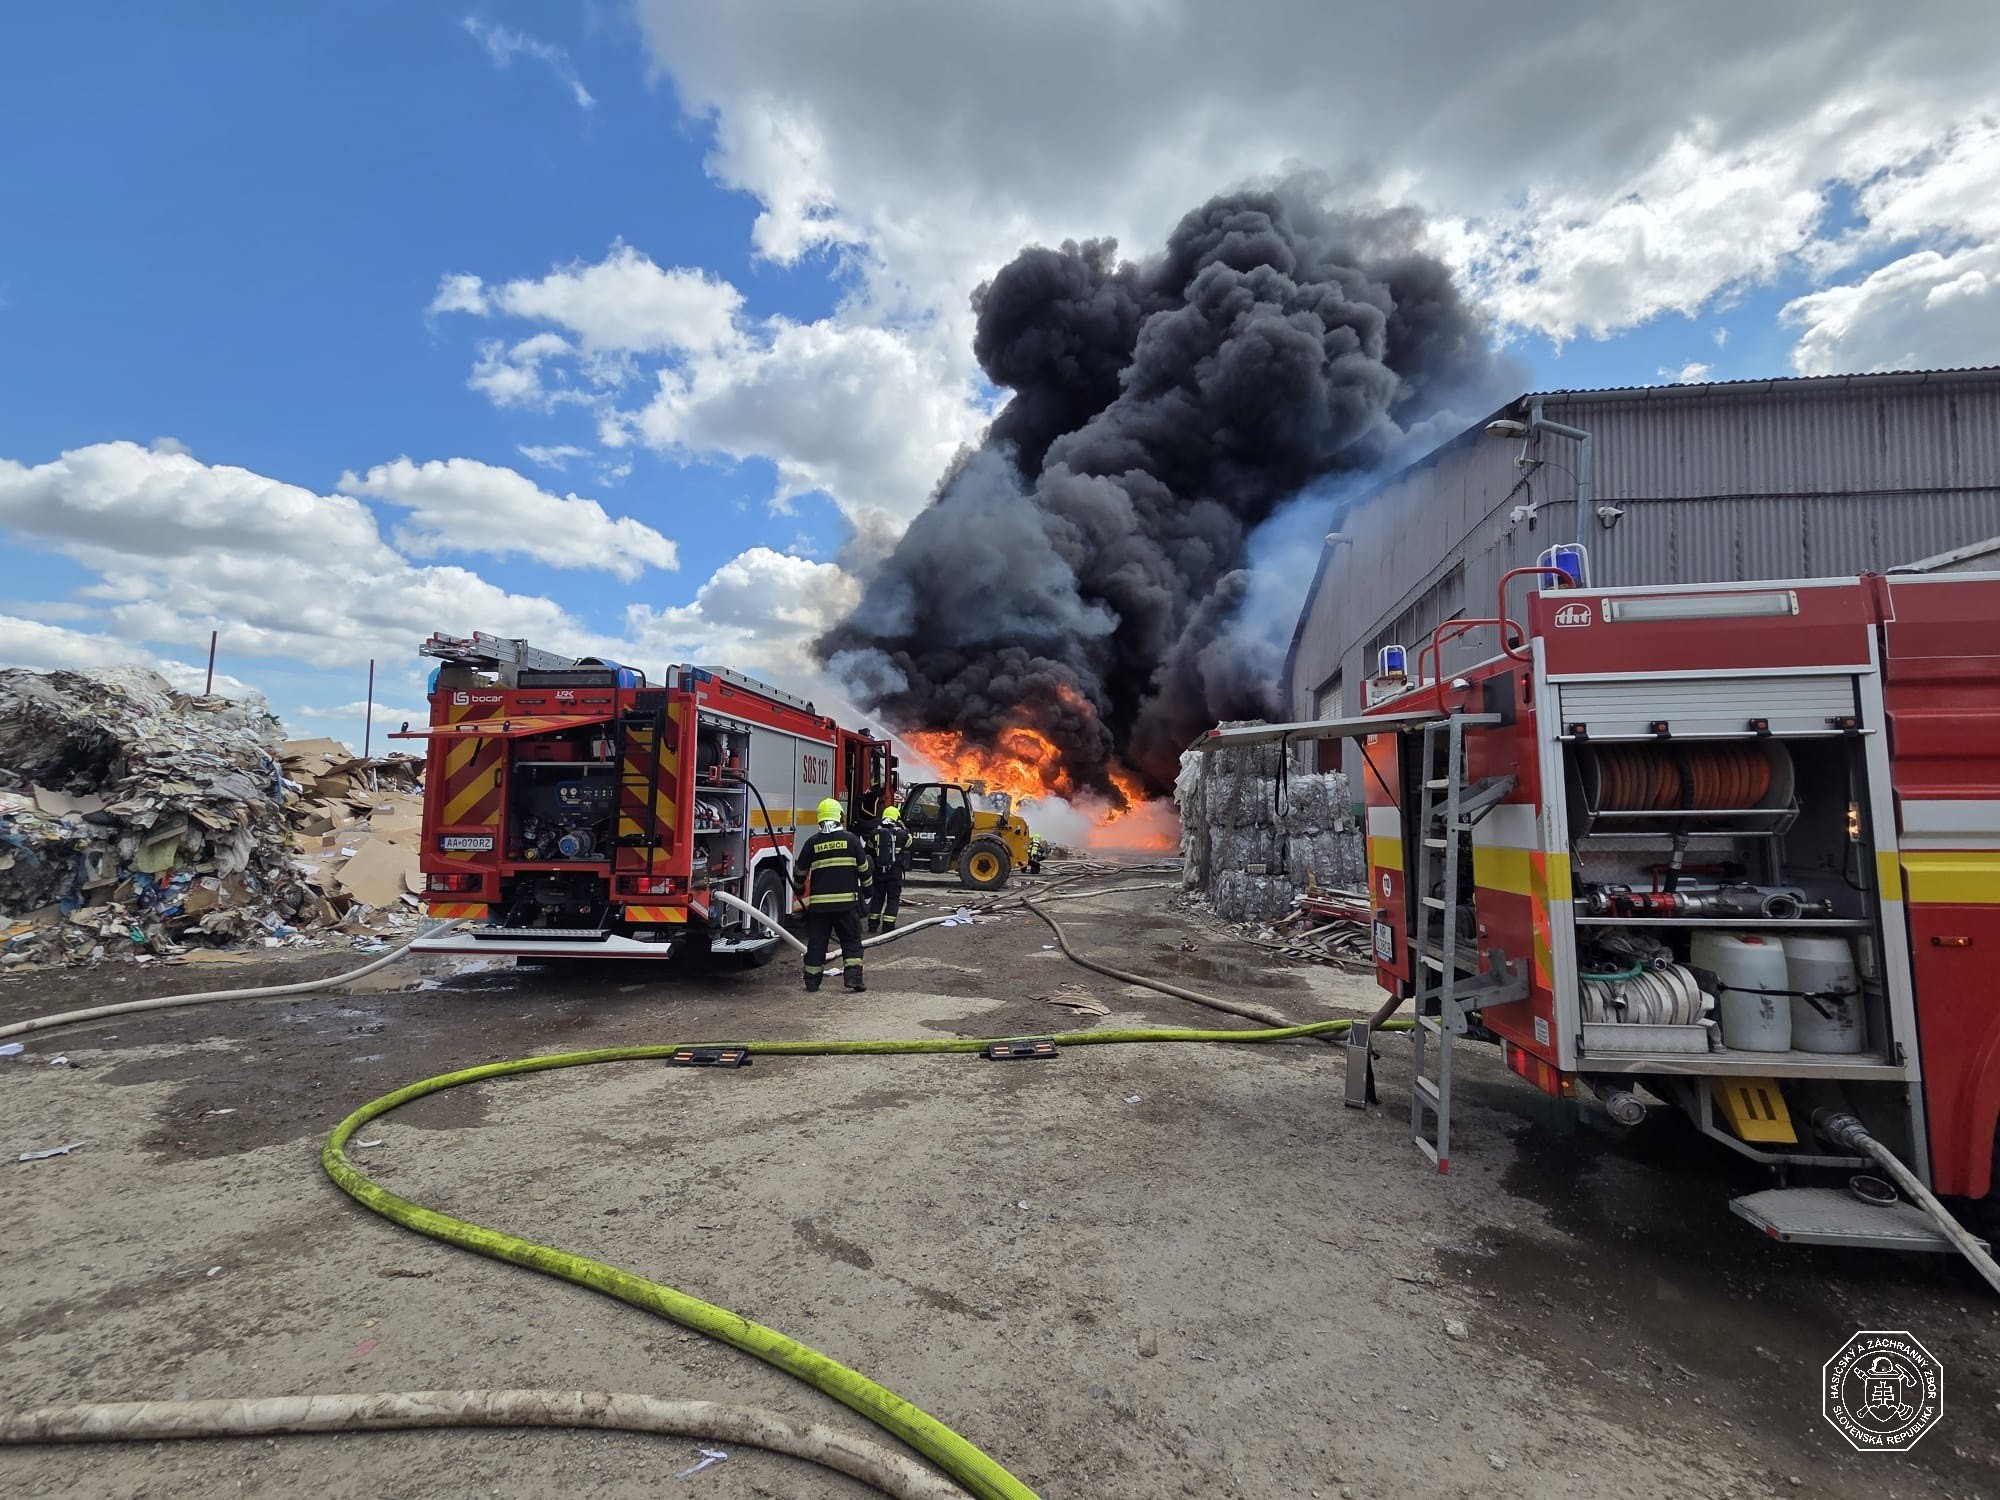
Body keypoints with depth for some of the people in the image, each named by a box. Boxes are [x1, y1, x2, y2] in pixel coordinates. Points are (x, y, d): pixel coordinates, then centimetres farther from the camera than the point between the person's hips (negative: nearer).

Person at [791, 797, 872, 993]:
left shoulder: (812, 843, 2)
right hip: (847, 901, -1)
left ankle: (811, 982, 14)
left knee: (816, 942, 10)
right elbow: (864, 869, 1)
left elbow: (800, 872, 10)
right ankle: (853, 977, -1)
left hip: (818, 903, 1)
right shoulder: (851, 839, -2)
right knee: (851, 941, 9)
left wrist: (800, 892, 29)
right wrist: (867, 891, 15)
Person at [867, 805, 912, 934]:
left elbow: (869, 851, 10)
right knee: (893, 898, 4)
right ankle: (888, 926, 1)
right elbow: (908, 841, 10)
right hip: (895, 871, -3)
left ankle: (873, 924, 17)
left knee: (877, 897, 14)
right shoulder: (900, 833, -9)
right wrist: (903, 828, 15)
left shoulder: (875, 833, 1)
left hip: (878, 870, 3)